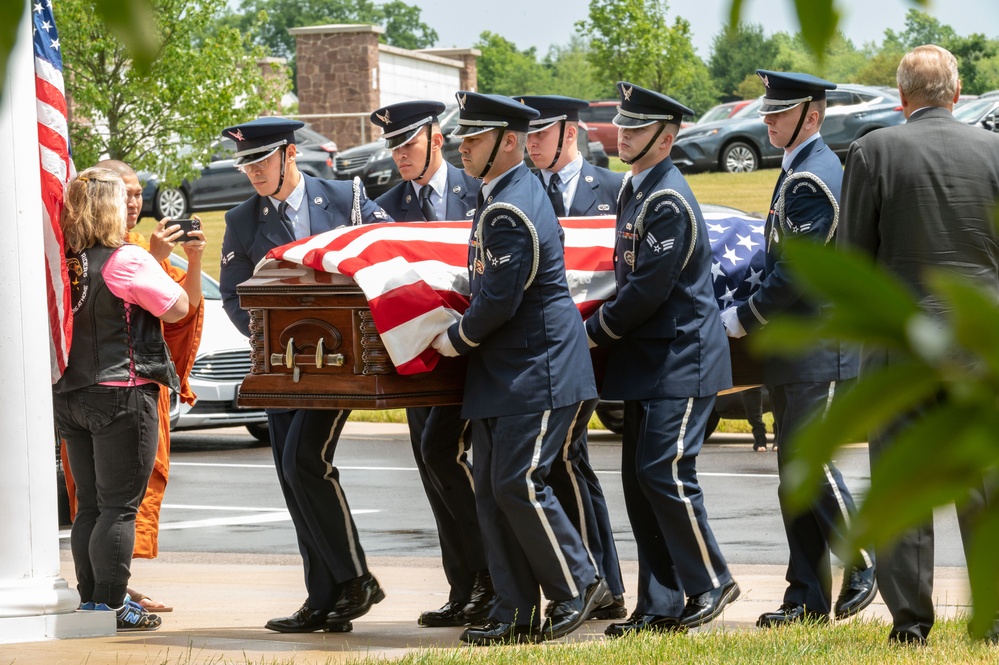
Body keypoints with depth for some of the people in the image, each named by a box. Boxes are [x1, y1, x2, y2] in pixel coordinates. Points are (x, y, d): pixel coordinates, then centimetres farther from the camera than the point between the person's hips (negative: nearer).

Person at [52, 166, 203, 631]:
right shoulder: (126, 261, -14)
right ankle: (111, 605, -5)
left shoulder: (65, 265, 6)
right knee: (119, 506, -4)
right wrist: (194, 260, 8)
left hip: (69, 396, 7)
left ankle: (90, 600, 14)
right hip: (121, 394, -7)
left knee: (89, 506, 13)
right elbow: (177, 308, -7)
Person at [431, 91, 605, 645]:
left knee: (519, 484, -11)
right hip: (501, 372, 11)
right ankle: (515, 613, 10)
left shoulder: (509, 211, -19)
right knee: (492, 490, 7)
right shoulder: (504, 194, 14)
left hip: (537, 371, -11)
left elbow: (499, 302, -21)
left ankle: (577, 586, 5)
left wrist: (456, 340, -6)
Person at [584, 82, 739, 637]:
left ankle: (711, 584, 3)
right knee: (640, 479, 8)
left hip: (682, 359, -10)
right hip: (647, 361, 10)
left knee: (665, 472, -11)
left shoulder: (668, 201, -18)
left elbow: (649, 289, -20)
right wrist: (608, 326, 9)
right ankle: (662, 605, 13)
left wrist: (596, 331, -8)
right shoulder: (635, 191, 13)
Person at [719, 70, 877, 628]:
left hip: (820, 350, -10)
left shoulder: (813, 180, -15)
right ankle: (808, 598, 10)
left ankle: (864, 569, 6)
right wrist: (750, 314, 11)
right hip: (794, 350, 10)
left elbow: (796, 272, -20)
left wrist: (741, 319, -12)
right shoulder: (800, 172, 17)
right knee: (795, 470, 8)